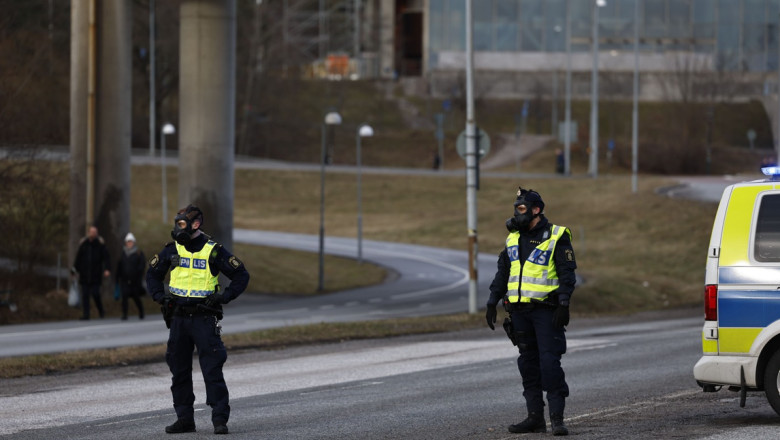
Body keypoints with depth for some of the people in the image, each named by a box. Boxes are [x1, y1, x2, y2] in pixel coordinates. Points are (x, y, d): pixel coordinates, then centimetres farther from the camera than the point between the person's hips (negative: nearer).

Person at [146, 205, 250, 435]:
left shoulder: (214, 251, -4)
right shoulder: (172, 250, 7)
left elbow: (241, 275, 2)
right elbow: (153, 274, 20)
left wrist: (224, 297, -9)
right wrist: (160, 296, 4)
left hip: (204, 318, -4)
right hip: (178, 318, 4)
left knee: (212, 370, -8)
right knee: (179, 370, 7)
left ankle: (220, 419, -7)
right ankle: (184, 419, 15)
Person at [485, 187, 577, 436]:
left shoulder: (556, 237, -5)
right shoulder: (513, 238, 13)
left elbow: (567, 273, -9)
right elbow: (502, 273, 18)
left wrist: (564, 305, -17)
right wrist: (492, 303, 13)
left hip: (546, 310, -6)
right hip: (520, 310, 6)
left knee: (550, 361, -12)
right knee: (528, 362, 7)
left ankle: (557, 418, -12)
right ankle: (535, 417, 12)